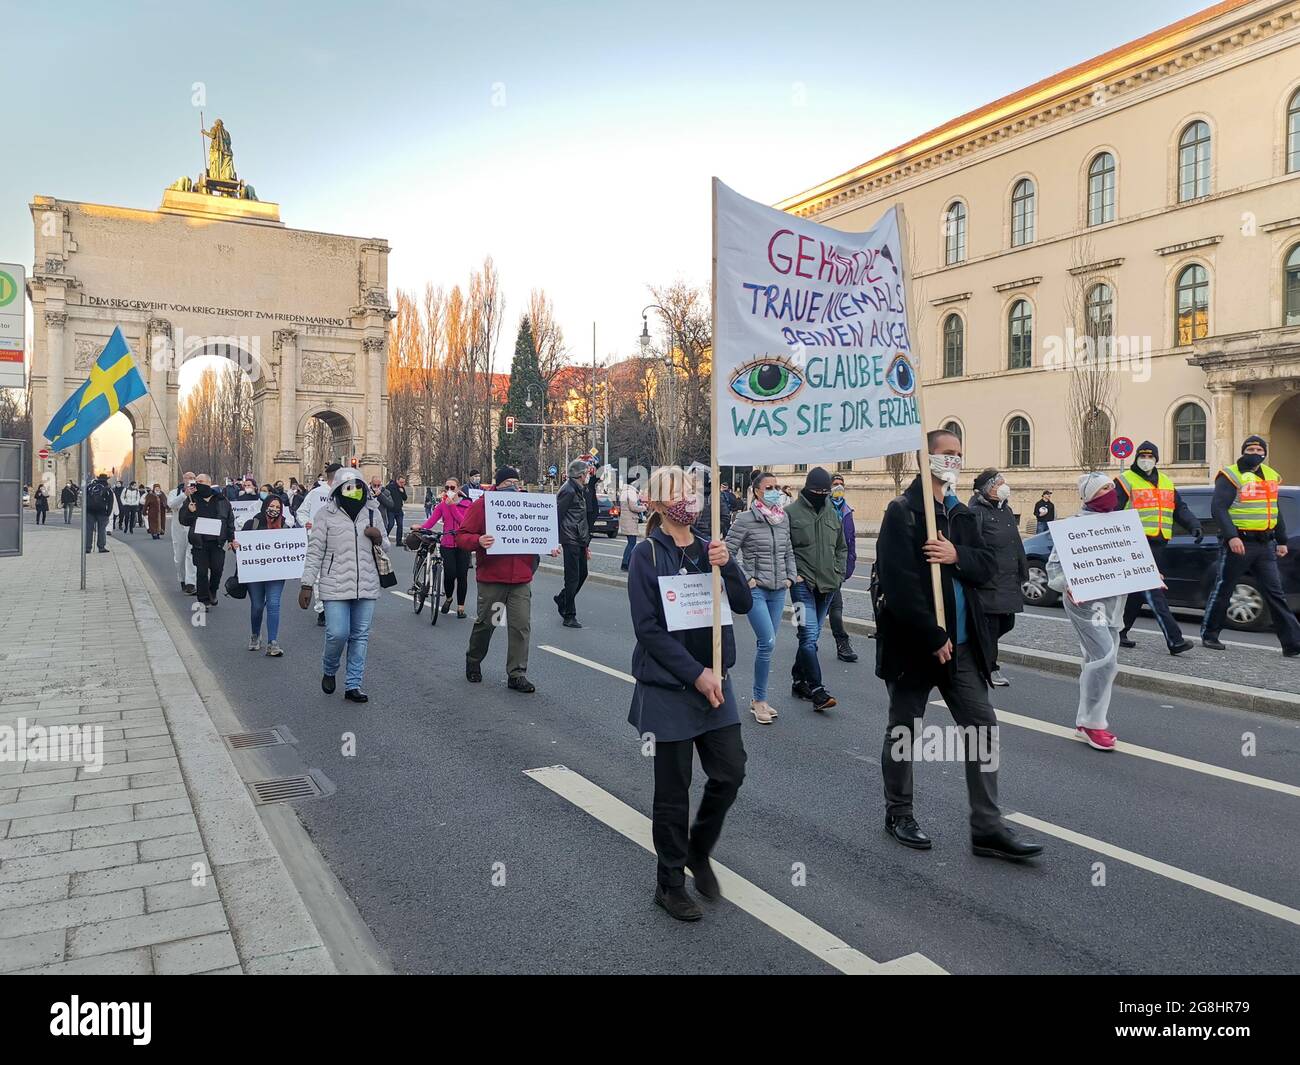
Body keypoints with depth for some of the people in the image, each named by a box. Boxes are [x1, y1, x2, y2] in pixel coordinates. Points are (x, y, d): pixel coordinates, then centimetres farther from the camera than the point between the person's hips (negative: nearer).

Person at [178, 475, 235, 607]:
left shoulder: (222, 500, 6)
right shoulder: (192, 500, 6)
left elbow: (230, 521, 9)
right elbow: (183, 520, 6)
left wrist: (231, 539, 3)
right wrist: (189, 511, -15)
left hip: (217, 542, 0)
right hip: (199, 542, 0)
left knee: (217, 569, -2)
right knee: (201, 571, -1)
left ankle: (212, 591, 24)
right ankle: (203, 599, 8)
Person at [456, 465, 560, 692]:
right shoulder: (481, 505, -4)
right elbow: (461, 536, -6)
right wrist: (478, 541, -26)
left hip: (521, 579, 3)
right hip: (491, 579, -3)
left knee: (521, 625, -1)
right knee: (485, 622, 11)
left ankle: (517, 675, 7)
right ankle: (473, 661, 36)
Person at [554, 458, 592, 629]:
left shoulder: (580, 491, 16)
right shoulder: (569, 491, -14)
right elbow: (557, 516, -17)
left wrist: (587, 543, 21)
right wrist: (557, 541, -19)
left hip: (580, 541, 9)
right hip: (571, 541, -9)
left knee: (582, 574, 15)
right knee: (573, 578, -3)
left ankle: (562, 599, 35)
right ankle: (569, 616, 5)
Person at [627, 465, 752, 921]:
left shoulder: (708, 548, 6)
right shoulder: (648, 553, -11)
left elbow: (744, 604, -1)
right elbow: (648, 627, -15)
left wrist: (727, 565, -19)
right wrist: (695, 674, -17)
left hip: (713, 680, 5)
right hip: (668, 687, -5)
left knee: (730, 772, 7)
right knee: (673, 788, 5)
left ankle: (698, 850, 34)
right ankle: (670, 883, 24)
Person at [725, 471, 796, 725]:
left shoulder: (784, 519, 8)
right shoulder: (745, 519, -10)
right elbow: (728, 551, -8)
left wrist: (791, 576, 9)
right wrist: (745, 579, -11)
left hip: (778, 590, 6)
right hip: (755, 590, -6)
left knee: (767, 644, 10)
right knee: (768, 642, -14)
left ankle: (759, 699, 22)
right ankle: (760, 700, 1)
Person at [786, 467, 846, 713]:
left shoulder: (832, 513, 12)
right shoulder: (792, 512, -5)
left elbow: (842, 548, 21)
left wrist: (838, 573, 10)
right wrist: (793, 573, -9)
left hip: (828, 584, 6)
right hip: (803, 584, -6)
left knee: (812, 636, 13)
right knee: (809, 635, -13)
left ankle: (798, 680, 25)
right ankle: (817, 691, -13)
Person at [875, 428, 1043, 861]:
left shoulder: (960, 514, 13)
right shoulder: (903, 512, -11)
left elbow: (986, 566, 9)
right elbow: (900, 584, -19)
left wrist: (957, 556, -13)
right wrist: (934, 639, -17)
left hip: (961, 644, 7)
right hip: (914, 645, -7)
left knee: (983, 727, 3)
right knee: (903, 732, 8)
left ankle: (988, 828, 11)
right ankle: (899, 814, 25)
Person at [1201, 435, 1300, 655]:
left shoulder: (1271, 476, 15)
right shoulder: (1230, 476, -7)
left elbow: (1275, 511, 24)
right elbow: (1218, 509, -16)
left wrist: (1281, 541, 21)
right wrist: (1231, 537, -26)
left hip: (1265, 545, 6)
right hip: (1238, 543, -6)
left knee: (1275, 593, 3)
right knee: (1223, 590, 2)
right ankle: (1209, 635, 15)